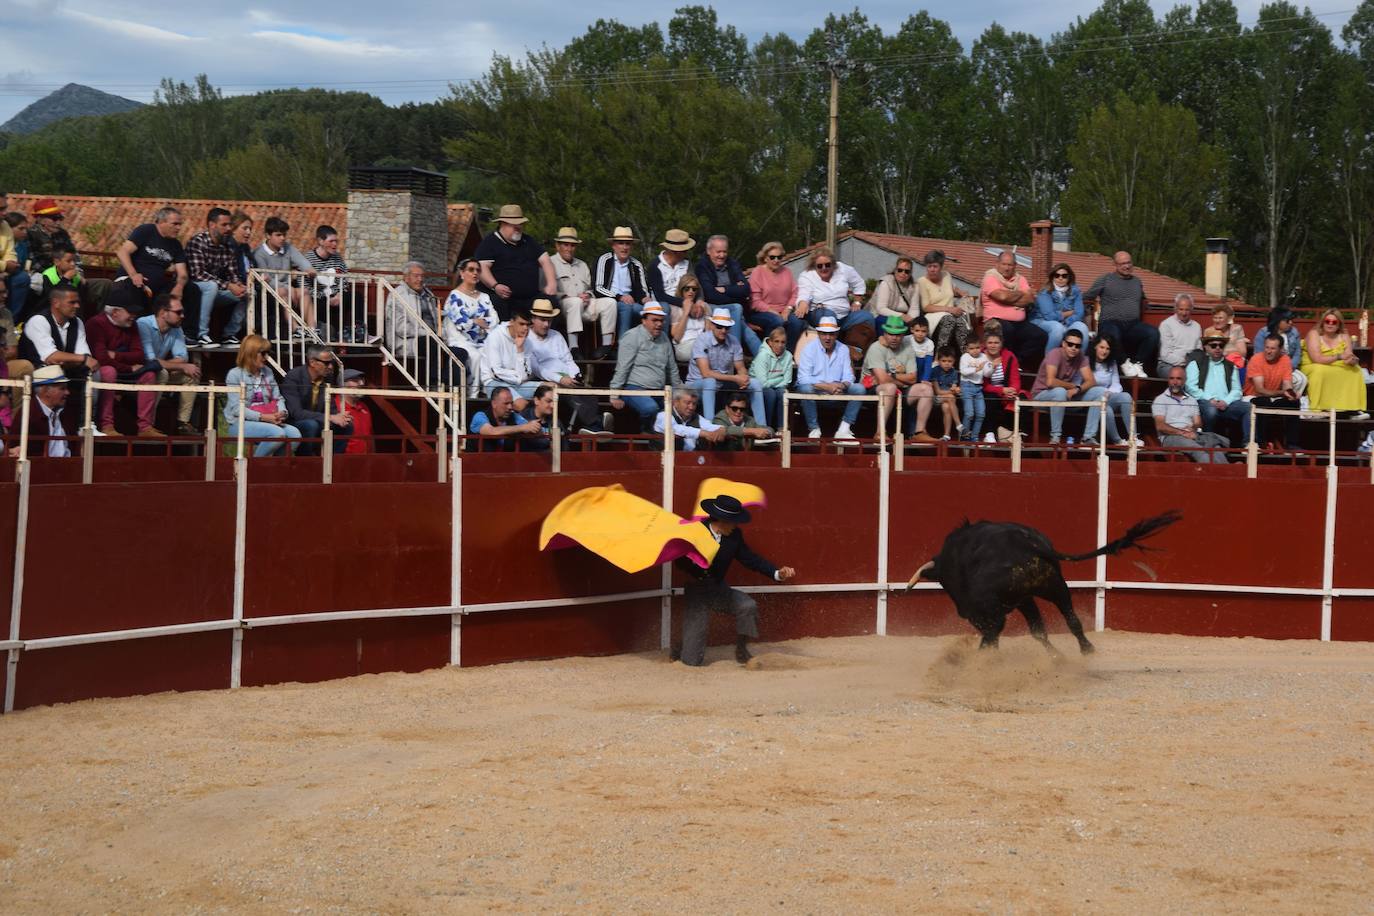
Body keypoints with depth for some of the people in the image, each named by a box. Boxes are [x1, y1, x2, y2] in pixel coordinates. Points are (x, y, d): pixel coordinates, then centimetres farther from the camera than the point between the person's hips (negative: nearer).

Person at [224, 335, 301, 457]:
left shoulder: (267, 372, 14)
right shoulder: (235, 374, -4)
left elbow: (277, 398, 13)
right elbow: (237, 408, -12)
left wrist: (281, 412, -11)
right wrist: (263, 417, -21)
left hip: (268, 419, 6)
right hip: (240, 423, -6)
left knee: (294, 434, -21)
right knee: (278, 433, -30)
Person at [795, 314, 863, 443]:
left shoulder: (843, 350, 10)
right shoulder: (809, 349, -3)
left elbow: (848, 377, 2)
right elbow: (803, 379, -14)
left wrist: (843, 385, -23)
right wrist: (826, 386, -25)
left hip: (837, 394, 4)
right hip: (816, 391, -4)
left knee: (859, 388, -18)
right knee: (806, 389, -36)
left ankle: (843, 429, -19)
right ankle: (814, 429, -20)